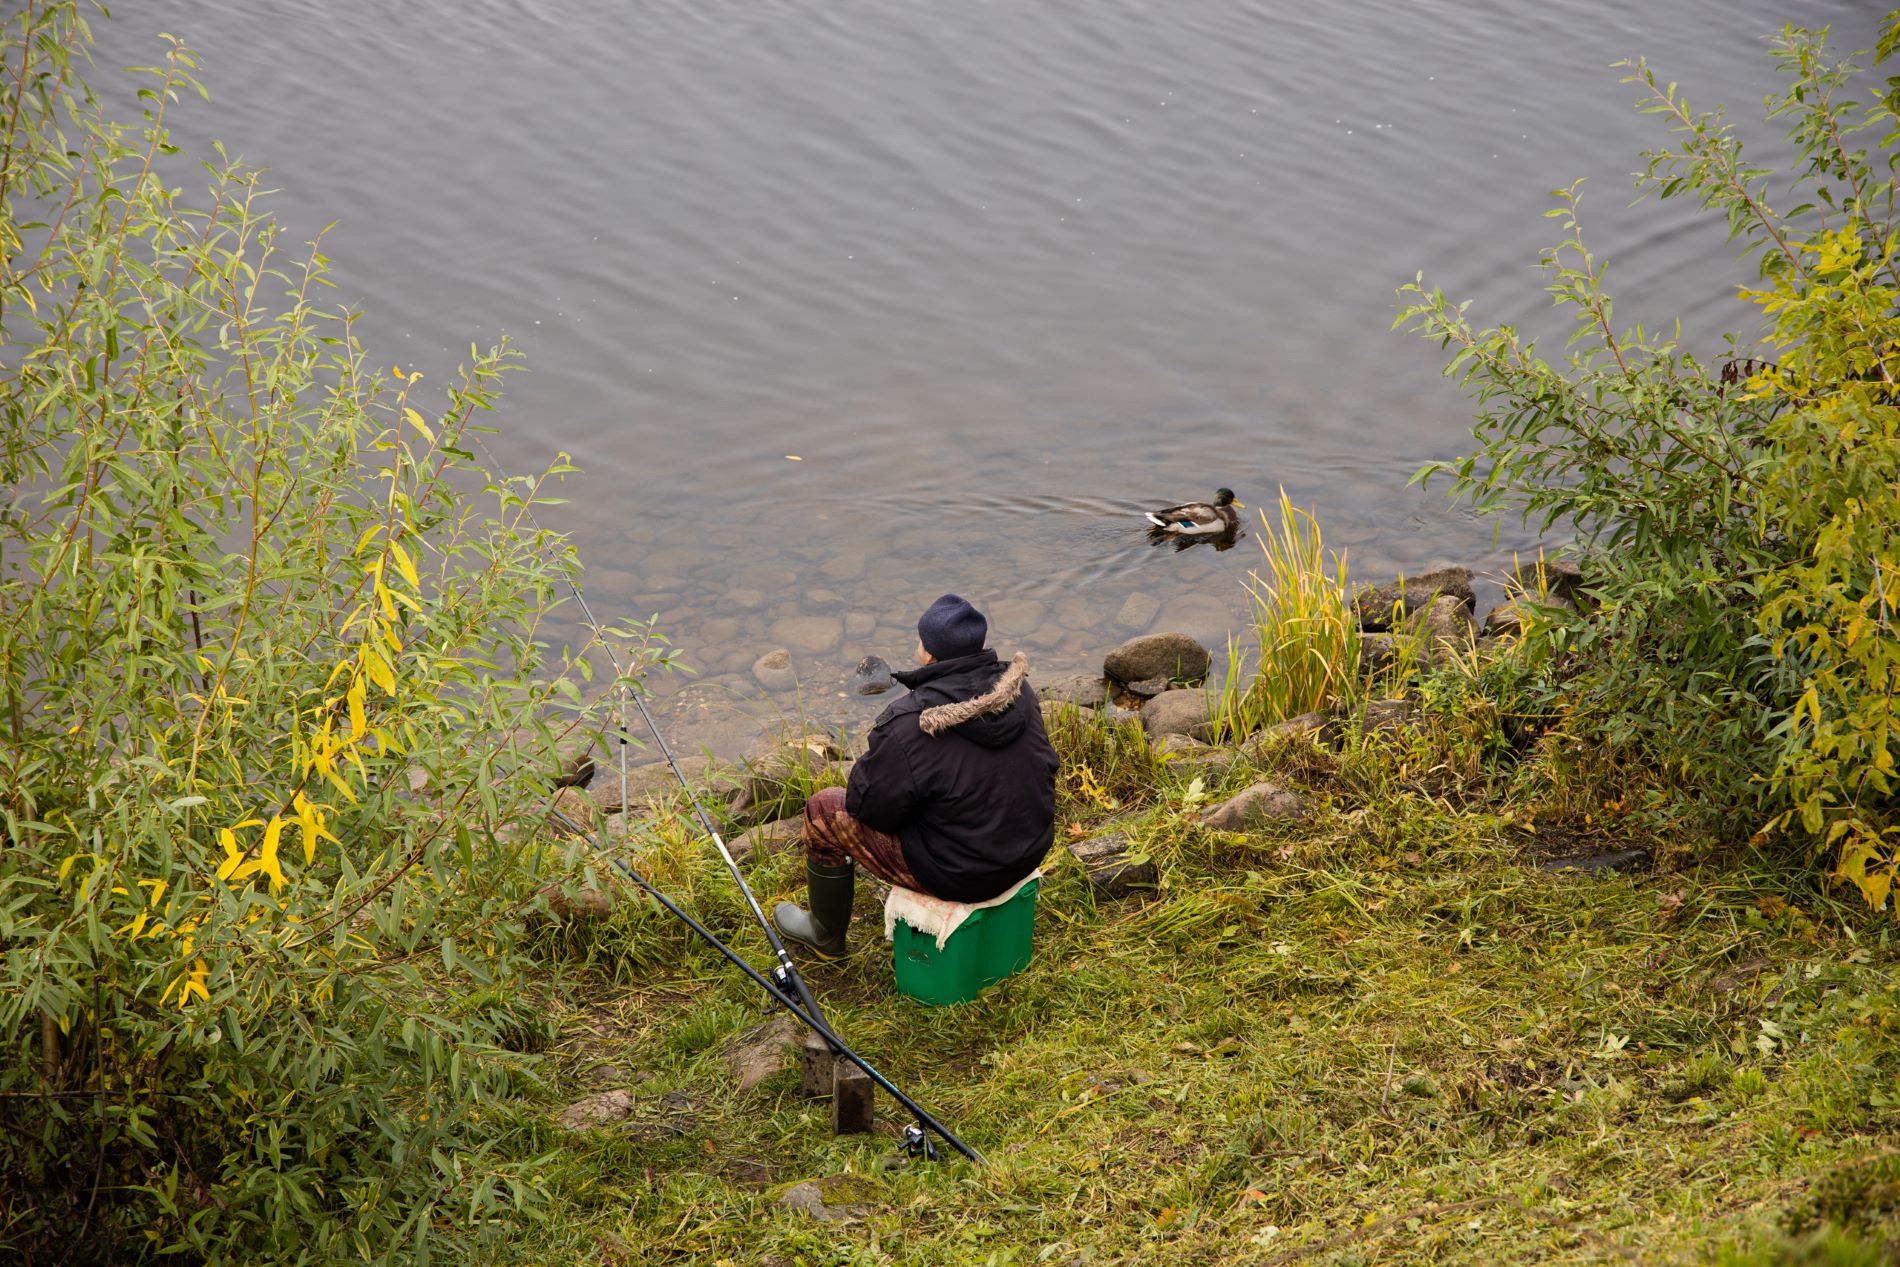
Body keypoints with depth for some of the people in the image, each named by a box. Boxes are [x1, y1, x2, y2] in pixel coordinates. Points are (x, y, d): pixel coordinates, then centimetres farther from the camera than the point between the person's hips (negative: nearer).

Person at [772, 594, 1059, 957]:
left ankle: (826, 934, 35)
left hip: (960, 872, -7)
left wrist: (875, 760, 5)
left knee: (824, 810, 13)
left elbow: (869, 803, -17)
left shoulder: (907, 725, -28)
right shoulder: (1018, 689, -8)